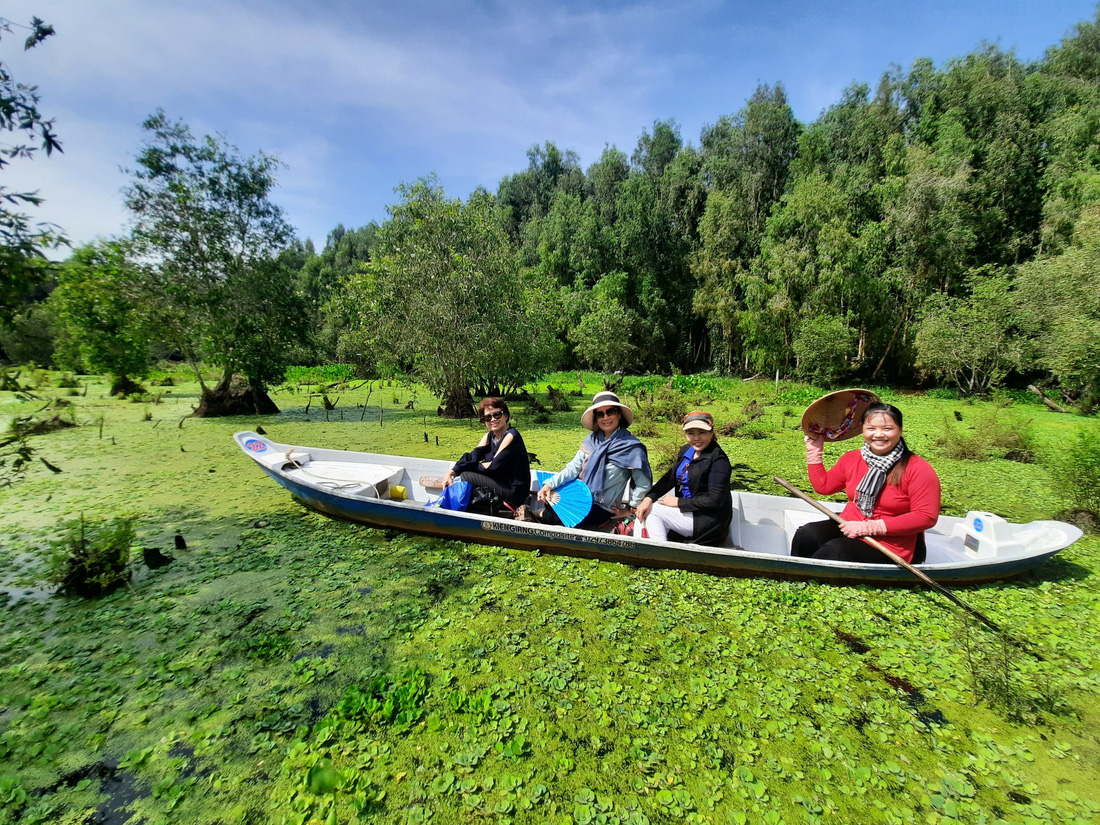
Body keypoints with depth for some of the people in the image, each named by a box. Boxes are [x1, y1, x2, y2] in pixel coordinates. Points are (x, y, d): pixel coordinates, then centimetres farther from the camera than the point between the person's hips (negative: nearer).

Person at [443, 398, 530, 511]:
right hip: (500, 484, 8)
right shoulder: (489, 436, 9)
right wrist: (451, 472, -19)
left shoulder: (511, 435, -15)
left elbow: (494, 466, -20)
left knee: (465, 476, -17)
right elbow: (472, 457, -4)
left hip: (515, 493, -8)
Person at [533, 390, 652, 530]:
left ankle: (543, 516, 2)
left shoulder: (631, 446, -13)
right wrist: (549, 484, -13)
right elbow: (573, 468, 0)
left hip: (602, 508, -5)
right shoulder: (592, 439, 3)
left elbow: (643, 485, -11)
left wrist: (629, 510, -5)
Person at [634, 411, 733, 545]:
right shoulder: (687, 450, 6)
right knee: (644, 513, -7)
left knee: (652, 511, -14)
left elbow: (714, 500, -22)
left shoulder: (719, 460, -17)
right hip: (689, 510, 8)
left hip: (709, 521, -8)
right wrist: (648, 498, -14)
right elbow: (669, 478, 1)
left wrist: (678, 502, -17)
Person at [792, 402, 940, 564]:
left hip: (890, 545, -5)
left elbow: (926, 517, -15)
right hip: (848, 528, 5)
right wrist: (814, 450, 7)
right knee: (806, 535, -24)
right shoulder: (852, 458, 5)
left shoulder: (919, 469, -11)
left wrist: (870, 527, -20)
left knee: (833, 550, -31)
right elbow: (823, 486, 14)